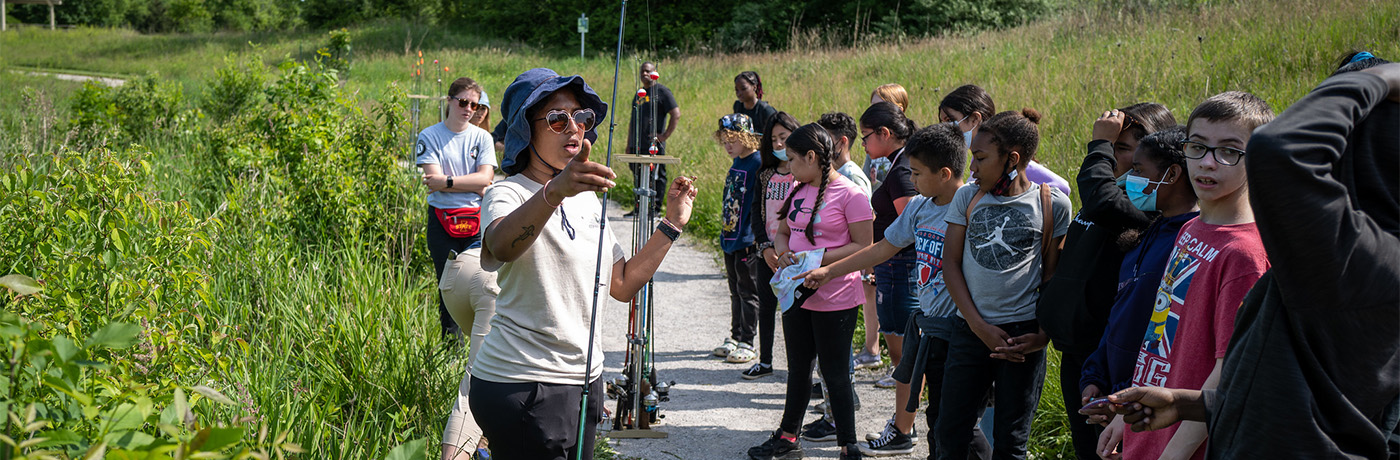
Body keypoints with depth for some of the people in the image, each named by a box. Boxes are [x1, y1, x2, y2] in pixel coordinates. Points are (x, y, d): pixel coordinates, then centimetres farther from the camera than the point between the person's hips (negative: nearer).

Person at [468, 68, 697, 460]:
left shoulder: (587, 199, 13)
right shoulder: (509, 194, -12)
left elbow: (622, 284, 17)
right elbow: (500, 247, -37)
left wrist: (672, 225, 10)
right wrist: (555, 191, -53)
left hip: (584, 380, 8)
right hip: (523, 385, -8)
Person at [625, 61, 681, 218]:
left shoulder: (661, 91, -3)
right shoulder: (638, 94, 20)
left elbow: (676, 114, -10)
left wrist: (665, 135, -13)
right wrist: (629, 145, 19)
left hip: (653, 146, -7)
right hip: (636, 146, 7)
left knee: (656, 178, -3)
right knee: (638, 177, 10)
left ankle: (655, 209, 1)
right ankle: (639, 208, 19)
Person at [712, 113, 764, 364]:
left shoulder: (757, 164, -16)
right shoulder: (736, 163, 11)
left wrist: (755, 239, -19)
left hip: (747, 241, -8)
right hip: (730, 239, 9)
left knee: (748, 292, 1)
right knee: (735, 291, 17)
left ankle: (747, 344, 7)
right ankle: (735, 337, 27)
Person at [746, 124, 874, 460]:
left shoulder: (850, 195, -13)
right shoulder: (798, 192, 9)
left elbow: (863, 247, -14)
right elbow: (782, 232, 19)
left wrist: (818, 259, -22)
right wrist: (784, 252, -4)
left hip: (835, 301, -7)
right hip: (798, 296, 7)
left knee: (835, 374, 0)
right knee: (798, 369, 18)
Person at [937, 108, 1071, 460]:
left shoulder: (1053, 204, -1)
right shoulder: (967, 197, 5)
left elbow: (1054, 276, 2)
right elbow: (951, 263, 4)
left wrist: (1043, 335, -11)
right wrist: (980, 327, -6)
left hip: (1023, 335, -2)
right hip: (969, 330, 2)